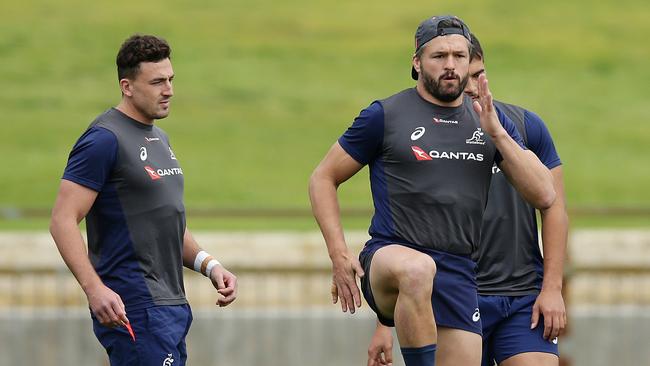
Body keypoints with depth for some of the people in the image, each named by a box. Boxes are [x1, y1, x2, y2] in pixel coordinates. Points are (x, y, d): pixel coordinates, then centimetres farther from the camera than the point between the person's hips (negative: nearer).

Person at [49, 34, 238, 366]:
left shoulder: (158, 138, 19)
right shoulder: (105, 139, -10)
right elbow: (63, 220, -16)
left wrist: (208, 265, 12)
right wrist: (94, 288, -26)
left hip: (171, 305, 9)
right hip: (131, 307, -9)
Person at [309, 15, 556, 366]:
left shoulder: (491, 121, 14)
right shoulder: (385, 115, 2)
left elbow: (543, 194, 5)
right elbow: (323, 178, 8)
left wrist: (496, 132, -5)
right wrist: (339, 254, -4)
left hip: (458, 273, 5)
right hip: (389, 258, -5)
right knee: (417, 268, -40)